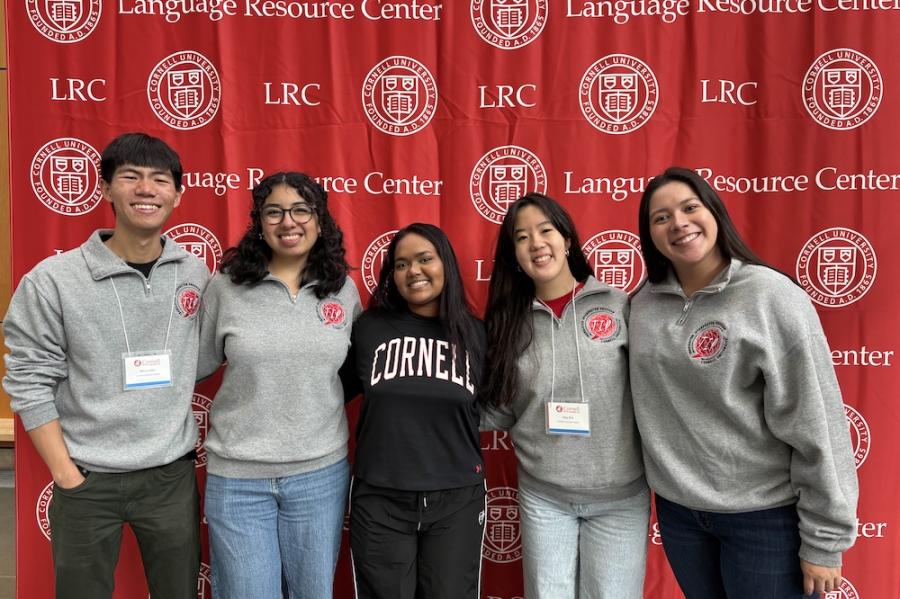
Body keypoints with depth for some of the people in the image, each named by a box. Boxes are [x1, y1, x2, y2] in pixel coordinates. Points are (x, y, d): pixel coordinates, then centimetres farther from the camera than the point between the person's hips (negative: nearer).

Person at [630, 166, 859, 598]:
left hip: (766, 515, -4)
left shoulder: (772, 296, -14)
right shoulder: (643, 305, 0)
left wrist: (824, 539, -11)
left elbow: (817, 428, -13)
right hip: (677, 509, 4)